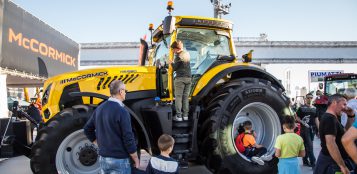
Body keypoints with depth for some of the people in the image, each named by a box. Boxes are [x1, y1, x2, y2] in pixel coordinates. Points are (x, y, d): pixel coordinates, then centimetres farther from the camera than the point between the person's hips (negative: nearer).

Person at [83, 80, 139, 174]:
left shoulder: (100, 108, 4)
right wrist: (136, 159, -7)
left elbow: (87, 129, 12)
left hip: (103, 158, 7)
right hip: (119, 159, -7)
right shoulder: (121, 111, -19)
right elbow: (128, 138, -19)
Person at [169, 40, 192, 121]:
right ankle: (185, 115, 12)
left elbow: (175, 68, -9)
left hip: (180, 78, -7)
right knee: (186, 97, 10)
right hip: (188, 78, 7)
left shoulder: (178, 55, -10)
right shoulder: (187, 53, 12)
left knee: (178, 97, -2)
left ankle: (178, 116, -3)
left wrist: (171, 63, 8)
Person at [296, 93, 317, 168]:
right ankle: (313, 162, -5)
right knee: (309, 145, -8)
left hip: (312, 128, 5)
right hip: (304, 128, -5)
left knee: (306, 145, 13)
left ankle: (305, 161, 23)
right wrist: (302, 122, -20)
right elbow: (297, 118, -3)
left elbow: (316, 119, 12)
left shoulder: (314, 109, 11)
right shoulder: (301, 108, -3)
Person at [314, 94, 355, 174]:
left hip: (331, 160, 10)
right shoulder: (330, 119, -22)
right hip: (331, 162, -10)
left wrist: (351, 116, 10)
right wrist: (343, 166, -28)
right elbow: (330, 143, -31)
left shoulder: (331, 118, 10)